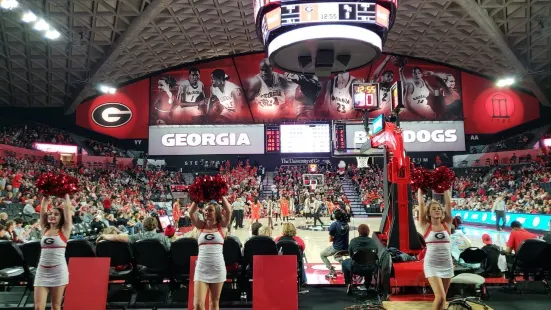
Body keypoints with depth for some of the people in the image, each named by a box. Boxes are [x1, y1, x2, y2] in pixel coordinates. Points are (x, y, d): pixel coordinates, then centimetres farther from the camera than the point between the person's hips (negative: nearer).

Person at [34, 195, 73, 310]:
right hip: (42, 271, 3)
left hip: (58, 271, -3)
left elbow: (67, 207, -1)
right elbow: (43, 208, 11)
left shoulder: (64, 230, 1)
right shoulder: (45, 229, 11)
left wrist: (66, 195, 8)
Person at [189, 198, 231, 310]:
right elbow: (191, 212, -4)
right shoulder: (201, 226, 8)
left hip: (217, 268, -1)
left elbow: (228, 210, -10)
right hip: (201, 268, 1)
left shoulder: (221, 226, 3)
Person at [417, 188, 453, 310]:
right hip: (432, 265, -3)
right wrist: (420, 188, 2)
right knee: (440, 297, -14)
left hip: (447, 264, 3)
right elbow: (421, 203, -5)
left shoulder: (447, 225, 4)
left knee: (442, 298, 11)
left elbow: (448, 203, 2)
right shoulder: (425, 226, -3)